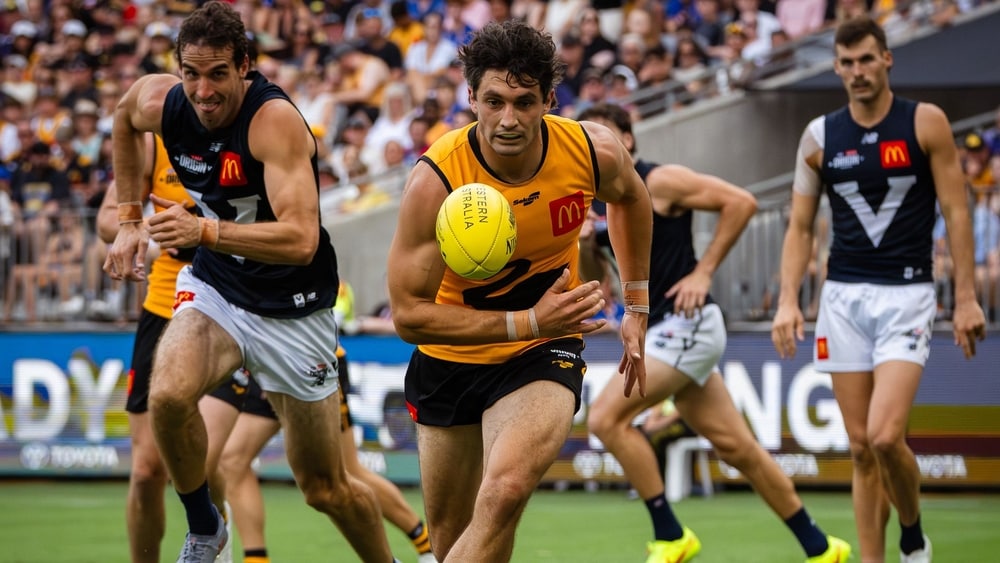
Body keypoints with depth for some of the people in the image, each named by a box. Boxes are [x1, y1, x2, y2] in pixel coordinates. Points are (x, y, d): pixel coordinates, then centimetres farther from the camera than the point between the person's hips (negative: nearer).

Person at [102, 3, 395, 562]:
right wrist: (130, 220, 15)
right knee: (169, 394, -30)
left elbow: (301, 239, -38)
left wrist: (205, 231, -48)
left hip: (293, 309, -4)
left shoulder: (276, 119, -28)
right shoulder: (160, 102, -11)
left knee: (328, 489, 6)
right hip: (214, 287, 4)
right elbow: (125, 118, 18)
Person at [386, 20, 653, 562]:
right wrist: (528, 321, -30)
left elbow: (630, 198, 10)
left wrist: (637, 308, 14)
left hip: (544, 353, 0)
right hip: (450, 355, 0)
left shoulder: (596, 152, -17)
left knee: (505, 493, -28)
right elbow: (408, 314, -24)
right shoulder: (435, 180, -26)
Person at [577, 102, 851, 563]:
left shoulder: (657, 182, -10)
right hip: (660, 331, 8)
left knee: (606, 416, -18)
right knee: (735, 447, 10)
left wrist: (703, 272, -14)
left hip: (686, 323, -8)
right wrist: (582, 243, -5)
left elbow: (741, 202, -12)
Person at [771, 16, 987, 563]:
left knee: (885, 437, -16)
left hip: (906, 293, -3)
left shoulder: (926, 123, -3)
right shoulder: (819, 136, 5)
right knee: (860, 447, 3)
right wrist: (788, 300, -4)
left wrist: (966, 298, -7)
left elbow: (955, 212, -1)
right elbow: (800, 226, 9)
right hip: (843, 296, 3)